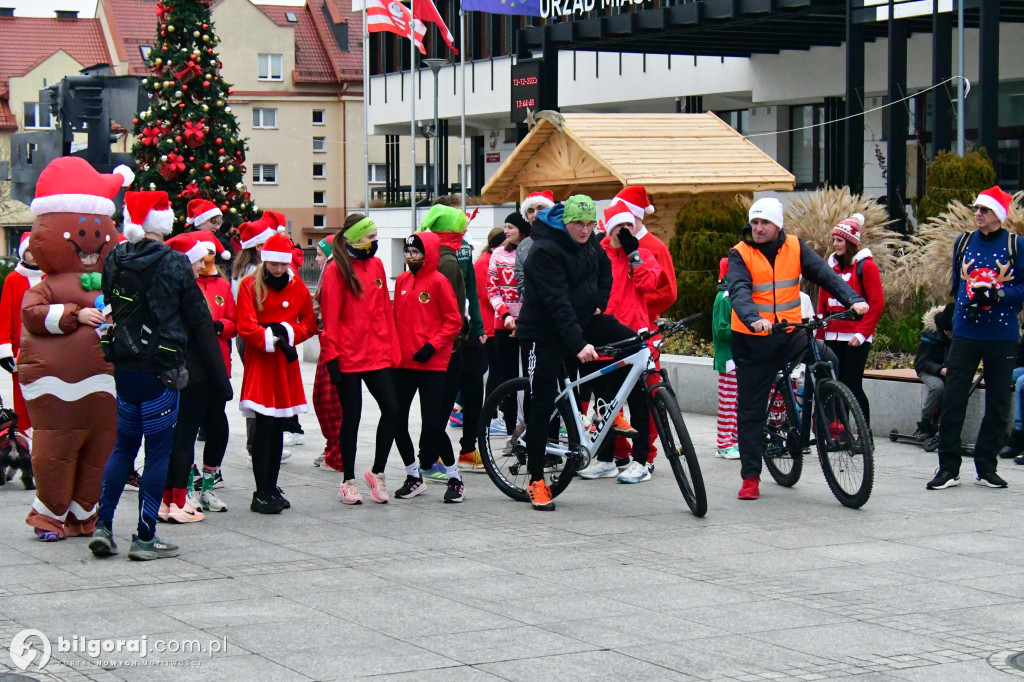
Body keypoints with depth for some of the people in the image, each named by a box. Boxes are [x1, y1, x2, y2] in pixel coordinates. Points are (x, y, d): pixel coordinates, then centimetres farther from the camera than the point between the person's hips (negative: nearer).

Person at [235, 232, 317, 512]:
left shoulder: (297, 287, 7)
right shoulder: (249, 286, -5)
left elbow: (310, 323, 10)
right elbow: (246, 327, -12)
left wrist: (288, 332, -8)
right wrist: (272, 339, -19)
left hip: (286, 364, 4)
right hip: (259, 362, -4)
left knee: (278, 428, 10)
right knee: (263, 427, -9)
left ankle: (272, 488, 18)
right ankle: (261, 494, -8)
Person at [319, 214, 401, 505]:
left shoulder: (376, 265, 10)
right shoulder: (337, 270, -7)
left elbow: (385, 309, 13)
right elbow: (329, 318, -8)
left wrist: (393, 350, 9)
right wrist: (332, 357, -11)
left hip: (378, 355, 5)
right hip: (349, 358, -5)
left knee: (392, 410, -3)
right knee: (351, 416, 3)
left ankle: (377, 471, 14)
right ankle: (349, 481, 15)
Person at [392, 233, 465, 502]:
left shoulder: (438, 281, -6)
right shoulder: (402, 281, 9)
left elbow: (454, 321, -7)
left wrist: (432, 346, -14)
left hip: (431, 364, -6)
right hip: (404, 363, 6)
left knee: (432, 424, -8)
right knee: (397, 421, 5)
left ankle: (455, 477, 7)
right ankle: (413, 476, 20)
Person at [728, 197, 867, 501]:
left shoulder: (795, 247, 2)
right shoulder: (740, 254, -6)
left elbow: (824, 273, -9)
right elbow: (739, 290, -21)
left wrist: (853, 299, -25)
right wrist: (754, 319, -41)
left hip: (789, 334, 1)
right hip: (752, 341, -1)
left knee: (827, 361, -27)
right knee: (751, 411, 4)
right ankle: (750, 477, 15)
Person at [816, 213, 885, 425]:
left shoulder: (865, 265, -3)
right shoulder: (831, 265, 14)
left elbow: (877, 303, -8)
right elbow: (822, 302, 17)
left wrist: (862, 332, -14)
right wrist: (820, 334, 12)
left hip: (856, 338, -5)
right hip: (833, 336, 5)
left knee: (853, 386, -6)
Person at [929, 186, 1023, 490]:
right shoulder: (963, 243, 10)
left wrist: (998, 294, -20)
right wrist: (968, 300, 1)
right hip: (966, 332, 2)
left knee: (998, 403, 5)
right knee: (953, 399, -4)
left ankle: (986, 467, 15)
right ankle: (948, 467, 1)